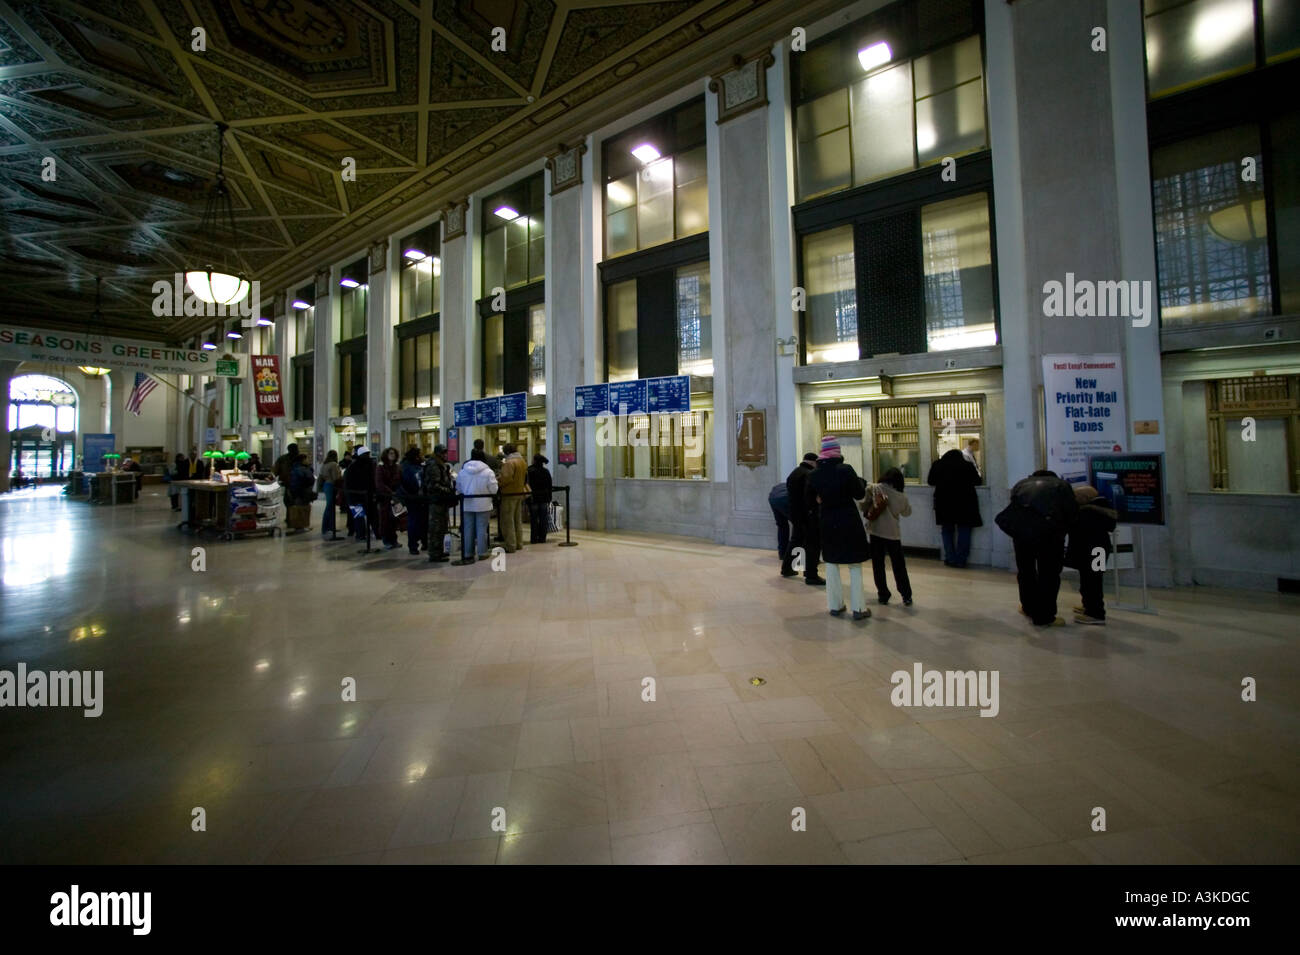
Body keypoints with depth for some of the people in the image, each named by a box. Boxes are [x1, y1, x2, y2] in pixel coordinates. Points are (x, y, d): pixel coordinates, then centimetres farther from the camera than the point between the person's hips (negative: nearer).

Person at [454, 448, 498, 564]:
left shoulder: (462, 471, -1)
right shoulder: (488, 472, -12)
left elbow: (458, 489, 7)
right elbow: (493, 490, -11)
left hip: (467, 505, 3)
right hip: (483, 505, -3)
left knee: (468, 529, 9)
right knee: (482, 529, 6)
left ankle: (467, 554, 15)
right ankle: (482, 552, 12)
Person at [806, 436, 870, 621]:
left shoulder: (814, 474, -5)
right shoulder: (846, 470, -15)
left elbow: (809, 500, 3)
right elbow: (859, 494, -7)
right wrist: (861, 482, 12)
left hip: (826, 523, 3)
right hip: (849, 522, -3)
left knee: (831, 563, 15)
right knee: (855, 566, 8)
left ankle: (835, 605, 20)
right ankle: (858, 608, 11)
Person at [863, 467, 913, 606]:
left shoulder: (873, 489, -7)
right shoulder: (902, 497, 0)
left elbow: (863, 507, -8)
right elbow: (907, 513, 16)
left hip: (876, 532, -1)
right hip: (893, 534, 1)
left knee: (878, 565, 9)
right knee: (899, 566, 11)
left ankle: (883, 595, 14)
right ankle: (906, 596, 15)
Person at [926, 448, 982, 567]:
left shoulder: (937, 465, 2)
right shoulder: (968, 465, -1)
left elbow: (930, 482, 9)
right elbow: (977, 482, 6)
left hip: (944, 503, 1)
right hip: (964, 503, -1)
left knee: (947, 530, 12)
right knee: (963, 531, 7)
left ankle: (950, 558, 9)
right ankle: (961, 560, 6)